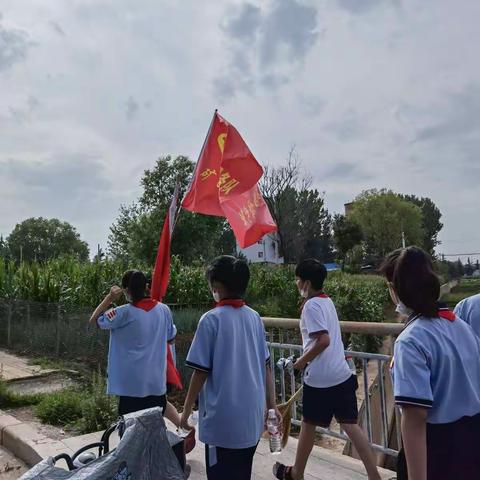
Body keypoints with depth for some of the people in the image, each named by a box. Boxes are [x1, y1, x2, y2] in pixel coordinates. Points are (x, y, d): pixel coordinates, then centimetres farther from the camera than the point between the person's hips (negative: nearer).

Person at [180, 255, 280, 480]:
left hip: (222, 419, -5)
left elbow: (200, 373, -12)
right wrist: (272, 405, 15)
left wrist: (186, 411, 0)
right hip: (252, 416, 5)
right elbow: (266, 366, 6)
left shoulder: (211, 320, -15)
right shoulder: (254, 318, 1)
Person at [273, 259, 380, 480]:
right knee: (350, 425, 9)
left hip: (319, 378, -7)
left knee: (308, 424, 11)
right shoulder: (327, 301, 11)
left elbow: (323, 340, -24)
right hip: (342, 374, 7)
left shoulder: (311, 305, -15)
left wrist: (301, 361, -12)